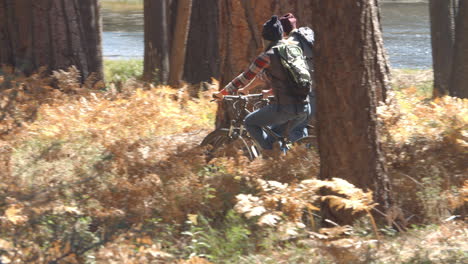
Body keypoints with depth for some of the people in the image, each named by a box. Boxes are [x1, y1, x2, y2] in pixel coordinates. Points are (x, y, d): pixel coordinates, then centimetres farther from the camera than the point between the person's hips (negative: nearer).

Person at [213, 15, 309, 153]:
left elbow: (245, 78, 0)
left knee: (249, 122, 16)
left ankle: (270, 151, 5)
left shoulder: (267, 56, -4)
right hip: (304, 108, 7)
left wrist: (221, 93, 11)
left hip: (284, 107, -7)